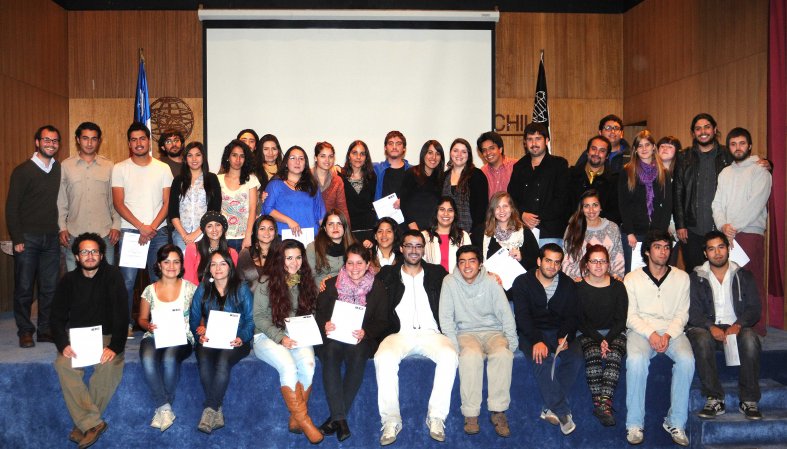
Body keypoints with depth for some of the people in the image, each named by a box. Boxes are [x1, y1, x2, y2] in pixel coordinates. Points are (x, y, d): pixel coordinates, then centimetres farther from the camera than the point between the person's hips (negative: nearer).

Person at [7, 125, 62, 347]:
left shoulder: (60, 169, 8)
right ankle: (25, 331, 13)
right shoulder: (22, 171, -3)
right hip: (27, 238, -3)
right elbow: (12, 207, -3)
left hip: (51, 239, 3)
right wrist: (17, 239, -8)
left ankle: (46, 329, 15)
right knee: (24, 287, 3)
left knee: (50, 287, 6)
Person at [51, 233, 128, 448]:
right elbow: (57, 317, 4)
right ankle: (93, 423, -27)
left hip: (106, 336, -2)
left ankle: (84, 424, -19)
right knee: (64, 364, -28)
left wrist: (115, 346, -22)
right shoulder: (68, 281, 6)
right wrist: (63, 345, -15)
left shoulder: (112, 275, -4)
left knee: (110, 364, -32)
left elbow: (121, 314, -10)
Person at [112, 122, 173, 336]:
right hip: (130, 232, -1)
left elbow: (167, 203, 4)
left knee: (159, 279, -1)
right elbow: (118, 203, -1)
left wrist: (152, 228, -9)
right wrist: (141, 227, -11)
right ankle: (126, 324, 8)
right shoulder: (120, 169, 5)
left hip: (158, 232, 1)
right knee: (127, 280, -3)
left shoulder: (163, 168, 8)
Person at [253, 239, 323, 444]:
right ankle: (304, 420, -20)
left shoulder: (306, 282, 9)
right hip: (267, 337, -3)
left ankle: (295, 419, -16)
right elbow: (259, 316, -5)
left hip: (297, 337, 3)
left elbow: (310, 314, 11)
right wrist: (280, 337, -17)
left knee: (308, 363, -29)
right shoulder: (267, 282, -3)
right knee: (288, 366, -32)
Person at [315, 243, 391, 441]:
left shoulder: (377, 288, 7)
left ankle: (335, 417, -28)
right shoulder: (331, 285, 9)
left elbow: (382, 322, 3)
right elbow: (319, 313, 7)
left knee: (357, 353, -35)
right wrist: (325, 325, -16)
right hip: (333, 336, 1)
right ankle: (340, 418, -35)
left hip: (363, 340, -1)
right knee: (331, 351, -34)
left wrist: (365, 332, -18)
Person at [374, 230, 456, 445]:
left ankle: (436, 418, -21)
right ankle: (391, 420, -23)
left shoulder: (437, 273, 18)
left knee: (449, 356, -32)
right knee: (384, 357, -33)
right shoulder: (388, 274, 16)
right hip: (400, 334, 0)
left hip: (431, 333, 1)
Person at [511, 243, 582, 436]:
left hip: (559, 332, 3)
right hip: (531, 333, -3)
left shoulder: (568, 284, 7)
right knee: (541, 359, -33)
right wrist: (537, 341, -27)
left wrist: (564, 338, -17)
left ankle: (551, 408, -18)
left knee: (576, 357, -26)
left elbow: (571, 317, 4)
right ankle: (563, 412, -25)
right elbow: (522, 317, -13)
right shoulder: (522, 282, -3)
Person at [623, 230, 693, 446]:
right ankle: (635, 424, -21)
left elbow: (682, 314, 6)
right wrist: (650, 334, -15)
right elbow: (630, 315, 1)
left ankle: (676, 422, -15)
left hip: (672, 329, 2)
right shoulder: (632, 278, 5)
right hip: (641, 329, -2)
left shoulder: (681, 277, 10)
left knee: (686, 360, -29)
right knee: (636, 360, -33)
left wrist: (668, 335, -11)